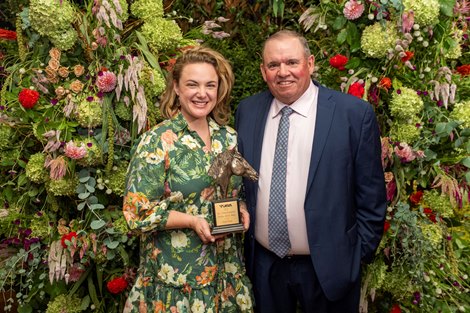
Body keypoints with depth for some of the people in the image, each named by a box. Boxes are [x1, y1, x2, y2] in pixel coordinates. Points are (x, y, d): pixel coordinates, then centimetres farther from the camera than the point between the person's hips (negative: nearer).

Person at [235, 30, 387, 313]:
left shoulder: (355, 114, -12)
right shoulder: (247, 111, 0)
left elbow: (371, 196, -6)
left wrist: (360, 254, -3)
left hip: (328, 266, -3)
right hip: (262, 264, 3)